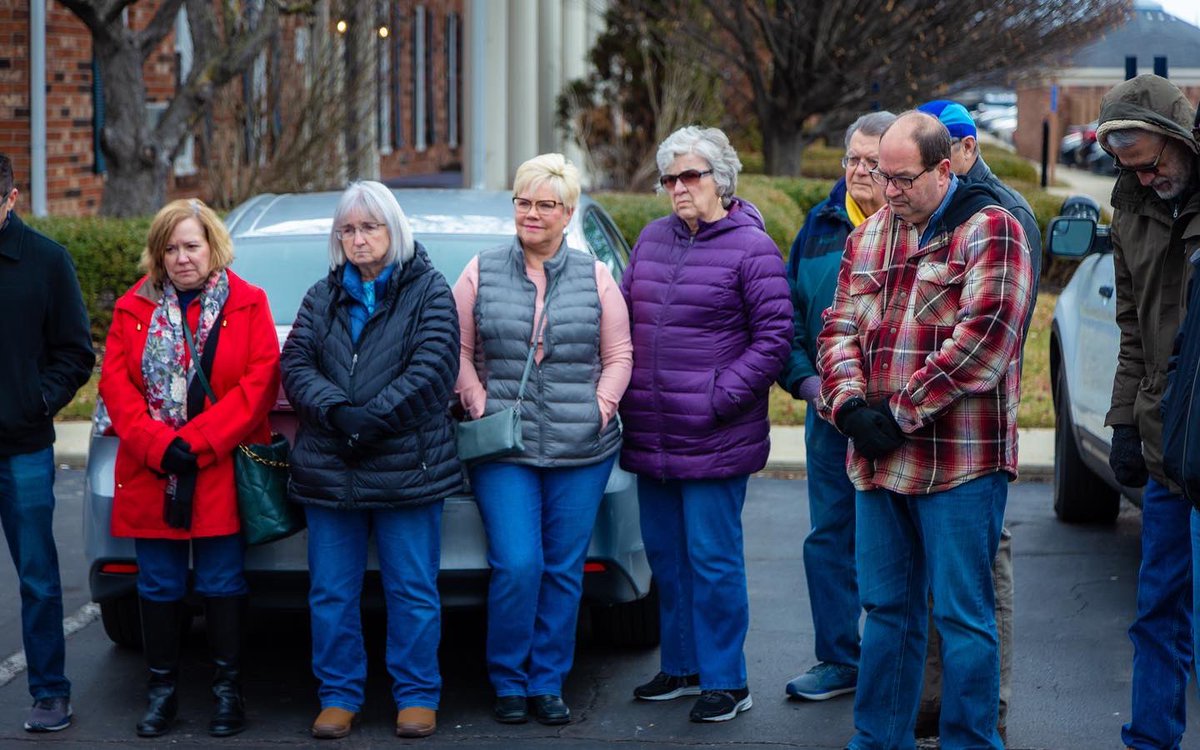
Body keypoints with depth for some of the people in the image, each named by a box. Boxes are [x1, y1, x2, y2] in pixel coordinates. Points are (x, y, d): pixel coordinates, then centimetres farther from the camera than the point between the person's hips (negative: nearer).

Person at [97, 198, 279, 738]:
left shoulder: (247, 305, 1)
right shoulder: (133, 308, 8)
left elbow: (260, 380, -8)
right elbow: (116, 383, 1)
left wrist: (197, 442, -15)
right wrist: (157, 446, -14)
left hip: (221, 475, -2)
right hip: (151, 475, 2)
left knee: (222, 586, 2)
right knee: (159, 588, 8)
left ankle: (228, 692, 12)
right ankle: (161, 692, 17)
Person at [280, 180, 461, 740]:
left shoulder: (429, 291, 2)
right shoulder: (322, 297, 14)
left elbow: (432, 368, -9)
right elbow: (295, 364, 4)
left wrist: (373, 419, -17)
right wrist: (336, 410, -15)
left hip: (408, 470, -4)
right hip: (327, 470, 4)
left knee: (412, 590, 2)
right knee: (331, 593, 7)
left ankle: (417, 695, 12)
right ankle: (338, 695, 17)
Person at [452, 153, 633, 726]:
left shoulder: (594, 277, 7)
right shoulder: (482, 273, 6)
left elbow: (619, 355, 10)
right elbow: (459, 351, 8)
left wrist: (600, 408, -2)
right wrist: (480, 405, -3)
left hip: (582, 450, 1)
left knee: (564, 570, 4)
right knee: (516, 566, -10)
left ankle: (547, 683, 15)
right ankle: (508, 683, 6)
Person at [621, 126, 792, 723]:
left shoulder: (750, 248, -7)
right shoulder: (652, 239, 13)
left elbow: (774, 336, -10)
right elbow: (622, 312, 20)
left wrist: (722, 397, -15)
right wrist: (620, 388, 8)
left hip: (712, 440, -7)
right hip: (649, 435, 7)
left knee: (712, 559, -3)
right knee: (665, 556, 14)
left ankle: (726, 681, 6)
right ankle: (681, 667, 27)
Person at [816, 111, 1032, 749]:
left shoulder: (988, 230, -7)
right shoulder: (867, 237, 15)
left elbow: (981, 339, -17)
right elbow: (839, 329, 11)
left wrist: (901, 412, -15)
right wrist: (850, 406, -7)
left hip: (960, 458, -6)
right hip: (876, 458, 6)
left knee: (962, 615, -1)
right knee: (887, 608, 14)